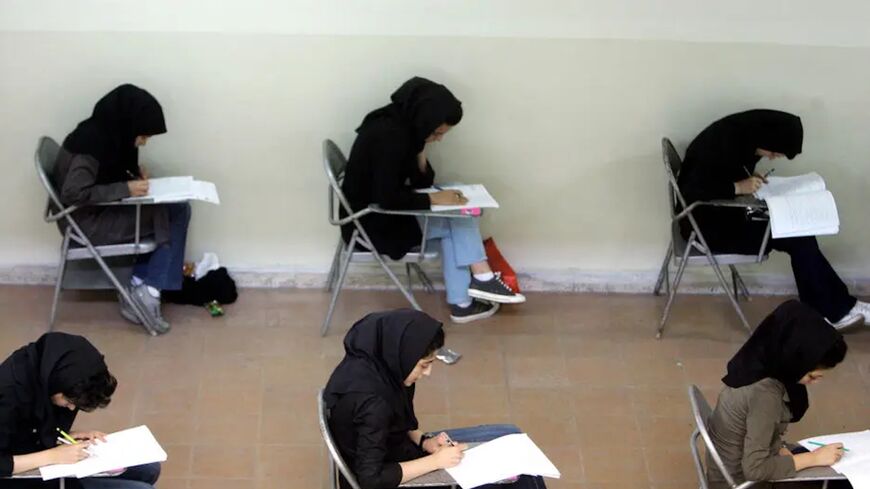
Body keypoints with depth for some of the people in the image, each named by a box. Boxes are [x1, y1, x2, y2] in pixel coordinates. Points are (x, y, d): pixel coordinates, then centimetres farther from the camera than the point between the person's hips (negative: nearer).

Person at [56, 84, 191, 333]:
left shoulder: (108, 135, 4)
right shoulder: (92, 142, -23)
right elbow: (73, 193, -29)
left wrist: (134, 172, 1)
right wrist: (126, 188, -25)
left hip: (101, 211, 10)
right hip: (86, 221, -10)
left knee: (178, 209, 1)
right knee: (174, 215, -11)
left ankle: (140, 289, -1)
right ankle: (146, 291, -6)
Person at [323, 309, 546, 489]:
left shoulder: (377, 360, -10)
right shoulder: (370, 400, -36)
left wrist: (423, 441, -6)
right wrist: (435, 461, -24)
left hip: (396, 447, 9)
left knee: (510, 437, 12)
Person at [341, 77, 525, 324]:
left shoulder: (403, 127, 2)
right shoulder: (388, 136, -26)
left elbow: (421, 183, 6)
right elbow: (387, 198, -29)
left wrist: (419, 154, -11)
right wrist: (433, 199, -22)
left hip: (385, 211, 9)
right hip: (372, 221, -9)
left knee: (456, 216, -1)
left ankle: (462, 302, -1)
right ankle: (480, 278, -1)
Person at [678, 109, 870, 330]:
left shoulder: (743, 136, -1)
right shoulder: (721, 143, -26)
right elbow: (690, 190, -29)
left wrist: (751, 181, -3)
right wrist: (738, 187, -30)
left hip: (726, 212, 9)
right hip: (708, 223, -9)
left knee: (799, 233, -9)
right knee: (796, 238, -15)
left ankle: (834, 309, -5)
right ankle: (838, 309, -3)